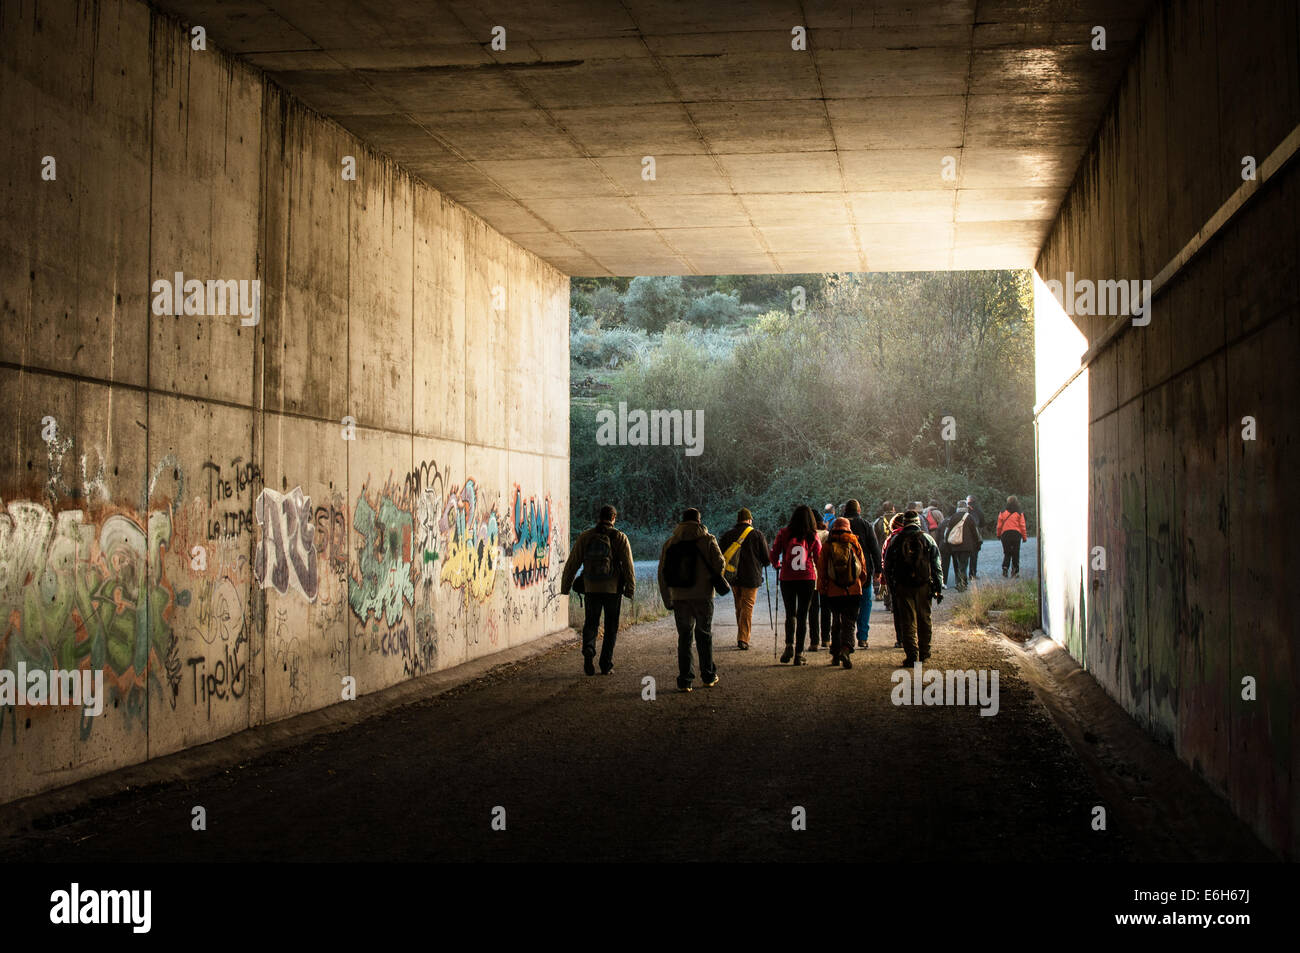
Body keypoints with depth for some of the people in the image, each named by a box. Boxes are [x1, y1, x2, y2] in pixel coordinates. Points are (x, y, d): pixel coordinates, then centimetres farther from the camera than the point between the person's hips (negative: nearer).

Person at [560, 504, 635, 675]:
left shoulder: (585, 537, 2)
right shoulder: (620, 538, -3)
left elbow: (572, 563, 2)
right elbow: (628, 566, -7)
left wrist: (565, 586, 9)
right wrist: (631, 589, 0)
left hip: (592, 588, 1)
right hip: (613, 589, -1)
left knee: (591, 623, 13)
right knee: (611, 626, 10)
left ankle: (588, 649, -15)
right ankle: (606, 665, 9)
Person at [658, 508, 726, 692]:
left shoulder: (669, 542, 7)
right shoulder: (707, 540, -2)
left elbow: (662, 573, 6)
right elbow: (719, 564, -8)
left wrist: (667, 600, 12)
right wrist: (714, 579, 14)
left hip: (679, 597, 2)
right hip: (703, 595, -2)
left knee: (684, 637, 9)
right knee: (704, 635, 13)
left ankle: (684, 680, 4)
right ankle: (708, 676, 20)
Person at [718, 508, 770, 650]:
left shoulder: (728, 534, 4)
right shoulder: (757, 534, -5)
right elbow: (766, 558, -4)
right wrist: (767, 562, 18)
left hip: (734, 578, 4)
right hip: (751, 577, -4)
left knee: (739, 607, 17)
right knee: (747, 607, 0)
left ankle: (742, 637, 24)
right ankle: (743, 639, -11)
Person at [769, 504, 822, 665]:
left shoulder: (784, 533, -3)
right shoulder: (813, 536, -3)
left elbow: (773, 555, -1)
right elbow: (819, 559, 1)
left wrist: (777, 564, 20)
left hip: (787, 578, 0)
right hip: (807, 579, 0)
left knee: (790, 613, 11)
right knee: (803, 614, 7)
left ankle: (789, 644, -13)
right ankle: (799, 653, 3)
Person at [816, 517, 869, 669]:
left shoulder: (827, 547, 0)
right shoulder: (855, 544, 1)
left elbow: (821, 571, 1)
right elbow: (863, 569, 7)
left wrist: (822, 592, 8)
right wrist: (860, 585, 20)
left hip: (833, 592, 1)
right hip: (853, 592, -1)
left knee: (836, 623, 15)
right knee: (850, 622, 0)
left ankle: (836, 655, 17)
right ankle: (846, 649, -23)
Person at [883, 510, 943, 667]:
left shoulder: (896, 540, 2)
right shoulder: (927, 539, 3)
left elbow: (887, 566, 5)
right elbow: (936, 566, 3)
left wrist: (890, 586, 14)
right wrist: (938, 589, 7)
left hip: (902, 586, -1)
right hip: (924, 586, 1)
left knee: (908, 622, 1)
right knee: (924, 620, 14)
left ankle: (912, 655, -6)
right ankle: (924, 654, 22)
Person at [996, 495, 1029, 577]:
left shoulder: (1002, 513, 2)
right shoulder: (1019, 514, 0)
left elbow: (999, 526, 4)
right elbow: (1022, 526, 0)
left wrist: (998, 535, 16)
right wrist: (1024, 537, 7)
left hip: (1005, 534, 1)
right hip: (1016, 534, -1)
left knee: (1007, 553, 9)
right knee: (1015, 554, 6)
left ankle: (1005, 568, -10)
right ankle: (1015, 571, 3)